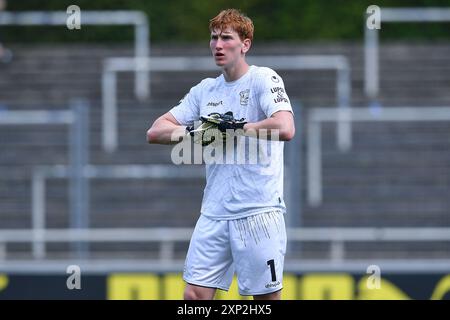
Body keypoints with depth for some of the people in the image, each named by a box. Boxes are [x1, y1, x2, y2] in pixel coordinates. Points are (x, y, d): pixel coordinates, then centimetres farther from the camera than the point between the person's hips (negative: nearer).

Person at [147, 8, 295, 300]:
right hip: (214, 214, 6)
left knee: (267, 298, 1)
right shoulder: (205, 90, 13)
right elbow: (156, 132, 13)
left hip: (258, 212, -6)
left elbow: (285, 129, -22)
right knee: (194, 296, 1)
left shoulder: (264, 79, -5)